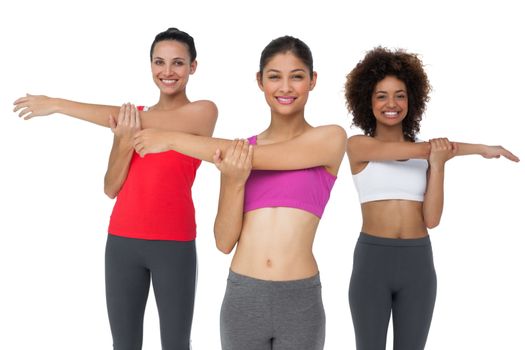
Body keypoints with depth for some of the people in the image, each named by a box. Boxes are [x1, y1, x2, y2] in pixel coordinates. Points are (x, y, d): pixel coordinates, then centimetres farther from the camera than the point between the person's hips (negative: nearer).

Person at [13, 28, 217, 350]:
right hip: (122, 241, 4)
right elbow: (111, 189, 5)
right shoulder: (132, 117, 11)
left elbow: (142, 122, -16)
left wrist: (58, 104, -11)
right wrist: (124, 143, -15)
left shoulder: (203, 112, -3)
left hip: (174, 244, -4)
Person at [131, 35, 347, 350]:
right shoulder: (239, 150, 6)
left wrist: (171, 139, -10)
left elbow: (257, 158, -16)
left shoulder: (331, 138, -3)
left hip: (300, 301, -2)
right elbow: (224, 242, 1)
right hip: (242, 297, 2)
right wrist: (233, 182, -16)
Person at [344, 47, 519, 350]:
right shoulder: (358, 146, -3)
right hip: (372, 260, -3)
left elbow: (432, 219, -3)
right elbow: (419, 149, -16)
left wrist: (438, 163, -15)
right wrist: (482, 149, -9)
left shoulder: (428, 155, 7)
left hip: (418, 263, 3)